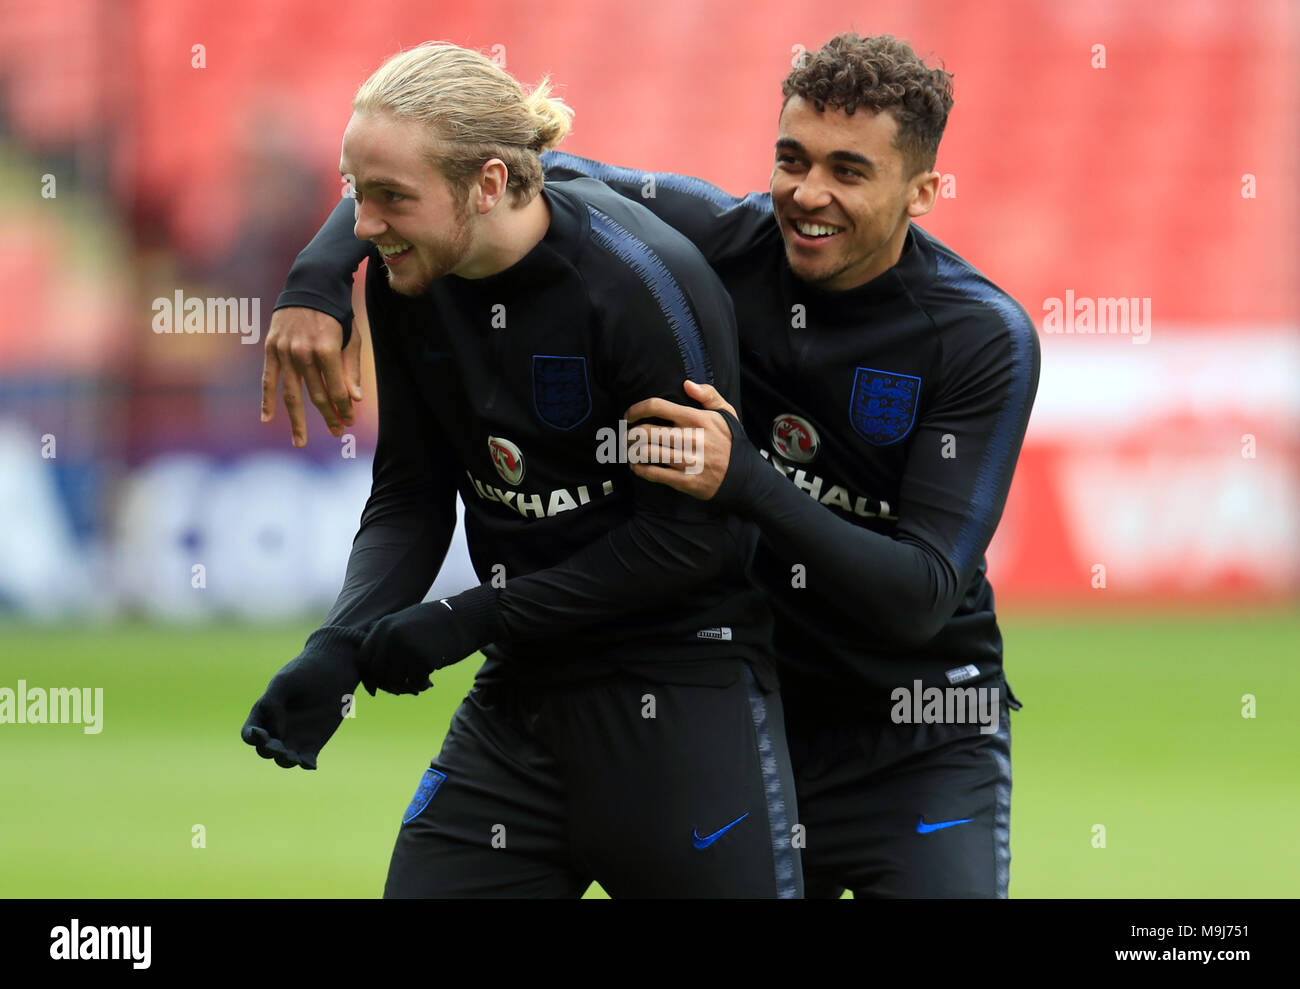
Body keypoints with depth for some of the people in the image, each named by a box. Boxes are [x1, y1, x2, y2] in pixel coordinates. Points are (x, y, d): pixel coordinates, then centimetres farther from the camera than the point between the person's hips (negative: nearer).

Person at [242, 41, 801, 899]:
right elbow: (411, 496, 8)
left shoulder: (643, 282, -20)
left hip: (680, 693, -6)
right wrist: (340, 650, -10)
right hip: (521, 696, 6)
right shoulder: (407, 280, 0)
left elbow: (694, 534, -18)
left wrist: (471, 621, -16)